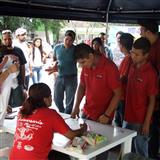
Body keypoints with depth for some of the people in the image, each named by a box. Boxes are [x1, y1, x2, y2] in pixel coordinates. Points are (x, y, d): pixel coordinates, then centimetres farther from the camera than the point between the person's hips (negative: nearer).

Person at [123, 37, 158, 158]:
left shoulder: (150, 72, -17)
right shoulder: (133, 67, 3)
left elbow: (152, 100, -13)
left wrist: (147, 123, -13)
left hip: (140, 121, -6)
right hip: (128, 117, 7)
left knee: (140, 152, 10)